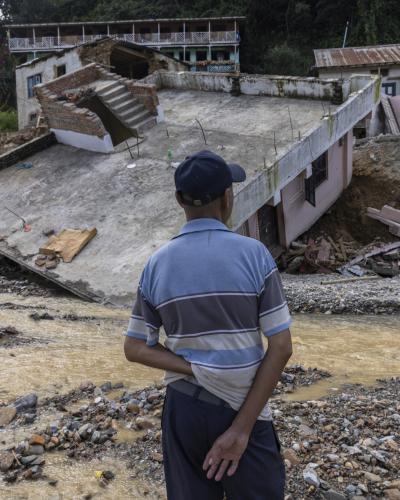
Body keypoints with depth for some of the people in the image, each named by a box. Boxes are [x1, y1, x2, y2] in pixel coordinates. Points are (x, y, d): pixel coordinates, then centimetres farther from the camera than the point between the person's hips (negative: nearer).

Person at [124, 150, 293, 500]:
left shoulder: (157, 264, -2)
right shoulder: (253, 254, -10)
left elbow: (135, 348, 1)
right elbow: (281, 347, -13)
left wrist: (198, 372, -8)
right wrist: (242, 427, -12)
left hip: (184, 408, 3)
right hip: (243, 410, -3)